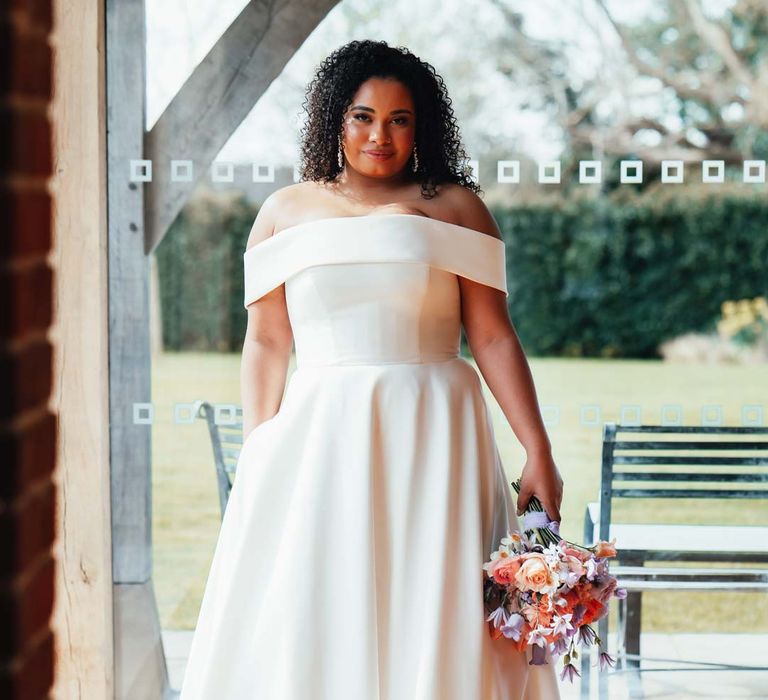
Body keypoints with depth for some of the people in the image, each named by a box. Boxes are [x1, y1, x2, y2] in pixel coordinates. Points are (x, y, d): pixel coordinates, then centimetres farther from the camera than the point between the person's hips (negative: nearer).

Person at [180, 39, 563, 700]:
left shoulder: (455, 206, 7)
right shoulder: (286, 211, 12)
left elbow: (494, 338, 3)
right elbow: (265, 343, 9)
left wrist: (539, 453, -4)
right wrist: (256, 459, 0)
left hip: (431, 440, -1)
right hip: (317, 440, 1)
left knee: (433, 616, -3)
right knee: (303, 626, -2)